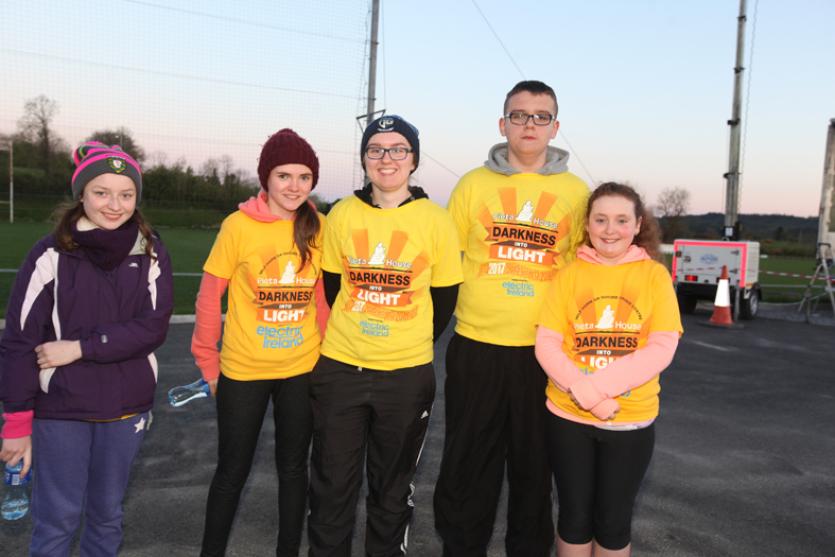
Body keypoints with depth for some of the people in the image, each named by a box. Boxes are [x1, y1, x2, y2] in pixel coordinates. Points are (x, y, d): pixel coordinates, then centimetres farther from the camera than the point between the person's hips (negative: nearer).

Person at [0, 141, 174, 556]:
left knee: (108, 514, 17)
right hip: (60, 410, -2)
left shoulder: (151, 253, -3)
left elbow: (154, 327, -9)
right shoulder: (51, 254, -9)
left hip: (126, 408, 2)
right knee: (58, 520, 8)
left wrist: (81, 348, -18)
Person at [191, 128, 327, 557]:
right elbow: (209, 297, -6)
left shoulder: (318, 228, -4)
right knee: (232, 471, 13)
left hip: (302, 369, 2)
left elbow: (323, 295, 6)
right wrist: (207, 363, -2)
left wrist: (327, 352, 6)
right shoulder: (238, 225, -12)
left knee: (293, 467, 16)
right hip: (243, 371, -2)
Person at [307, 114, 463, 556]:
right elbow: (331, 287, 8)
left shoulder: (436, 220, -6)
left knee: (392, 486, 16)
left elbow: (444, 300, 1)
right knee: (332, 483, 12)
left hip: (407, 374, -1)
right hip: (339, 368, 1)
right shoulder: (342, 214, -2)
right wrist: (351, 336, 11)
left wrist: (411, 345, 7)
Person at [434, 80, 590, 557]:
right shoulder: (473, 184, 4)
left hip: (546, 350, 1)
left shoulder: (576, 192, 5)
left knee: (535, 464, 13)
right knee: (467, 464, 9)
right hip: (476, 346, 0)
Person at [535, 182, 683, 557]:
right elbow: (546, 345, -5)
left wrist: (596, 386, -20)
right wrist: (584, 395, -19)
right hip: (568, 416, 1)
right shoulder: (570, 274, -1)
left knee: (613, 520, 13)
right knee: (575, 515, 13)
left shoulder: (655, 275, -3)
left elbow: (662, 349, -11)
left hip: (631, 421, 0)